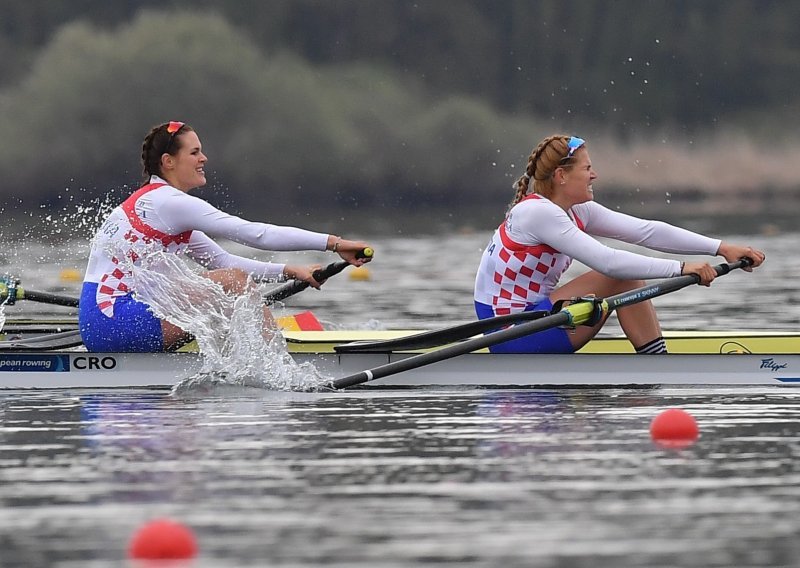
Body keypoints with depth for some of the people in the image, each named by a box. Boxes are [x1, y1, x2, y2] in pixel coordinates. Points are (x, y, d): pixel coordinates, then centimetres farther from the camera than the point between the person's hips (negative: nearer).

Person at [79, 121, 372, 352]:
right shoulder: (169, 202, -12)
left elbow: (221, 260, 19)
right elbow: (257, 233, -15)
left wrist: (289, 271, 10)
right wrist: (334, 243, -14)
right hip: (112, 322, -10)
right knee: (235, 282, -11)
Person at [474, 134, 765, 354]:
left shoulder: (578, 212, 8)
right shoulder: (537, 212, -19)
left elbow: (647, 231, 1)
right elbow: (606, 261, -27)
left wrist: (721, 248, -5)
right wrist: (680, 268, -27)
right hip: (511, 336, -9)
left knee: (628, 274, 2)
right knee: (621, 277, -14)